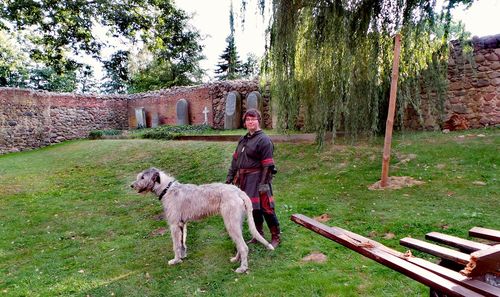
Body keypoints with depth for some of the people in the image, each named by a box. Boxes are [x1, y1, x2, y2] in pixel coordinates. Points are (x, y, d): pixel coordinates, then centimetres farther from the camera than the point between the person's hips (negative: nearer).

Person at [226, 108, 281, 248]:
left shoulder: (264, 140, -10)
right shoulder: (243, 139, 14)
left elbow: (268, 164, -15)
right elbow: (235, 159, 18)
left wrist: (264, 184, -18)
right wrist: (230, 176, 16)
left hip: (257, 179, -7)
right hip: (244, 179, 7)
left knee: (265, 208, -2)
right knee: (253, 208, 15)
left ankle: (276, 236, 16)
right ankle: (259, 235, 31)